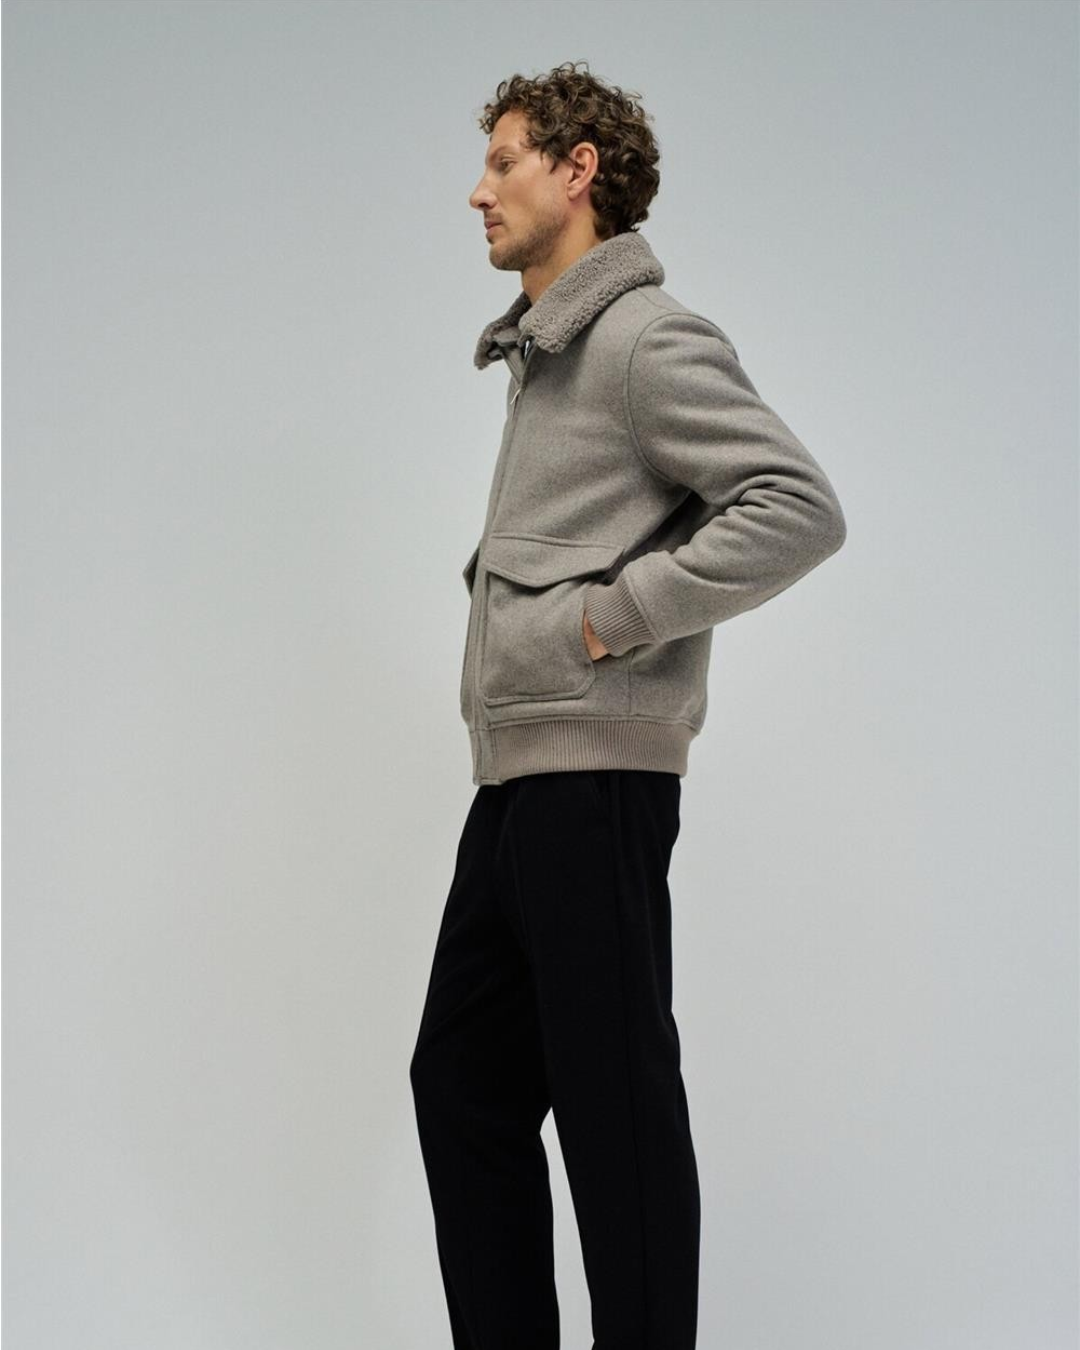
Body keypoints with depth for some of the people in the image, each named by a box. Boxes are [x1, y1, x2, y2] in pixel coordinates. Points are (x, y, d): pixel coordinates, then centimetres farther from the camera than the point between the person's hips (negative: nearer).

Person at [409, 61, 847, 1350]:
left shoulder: (649, 339, -9)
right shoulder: (540, 354, 19)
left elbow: (801, 507, -19)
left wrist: (617, 618, -17)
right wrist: (507, 595, 12)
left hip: (592, 779, -10)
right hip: (514, 782, 10)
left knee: (613, 1102, -2)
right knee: (462, 1083, 14)